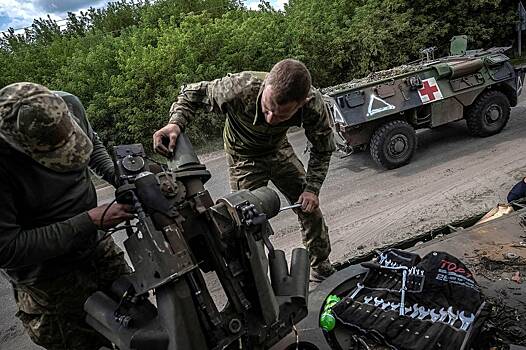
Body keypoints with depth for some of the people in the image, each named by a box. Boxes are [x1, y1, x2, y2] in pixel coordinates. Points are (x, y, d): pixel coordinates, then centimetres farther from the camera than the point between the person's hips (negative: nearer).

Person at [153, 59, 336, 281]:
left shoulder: (314, 104, -33)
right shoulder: (239, 88, -40)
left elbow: (323, 149, -12)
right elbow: (193, 94, -20)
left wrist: (312, 188, -19)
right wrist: (176, 123, -39)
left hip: (279, 149, 3)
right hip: (243, 156, -2)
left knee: (310, 208, 9)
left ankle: (321, 268, 33)